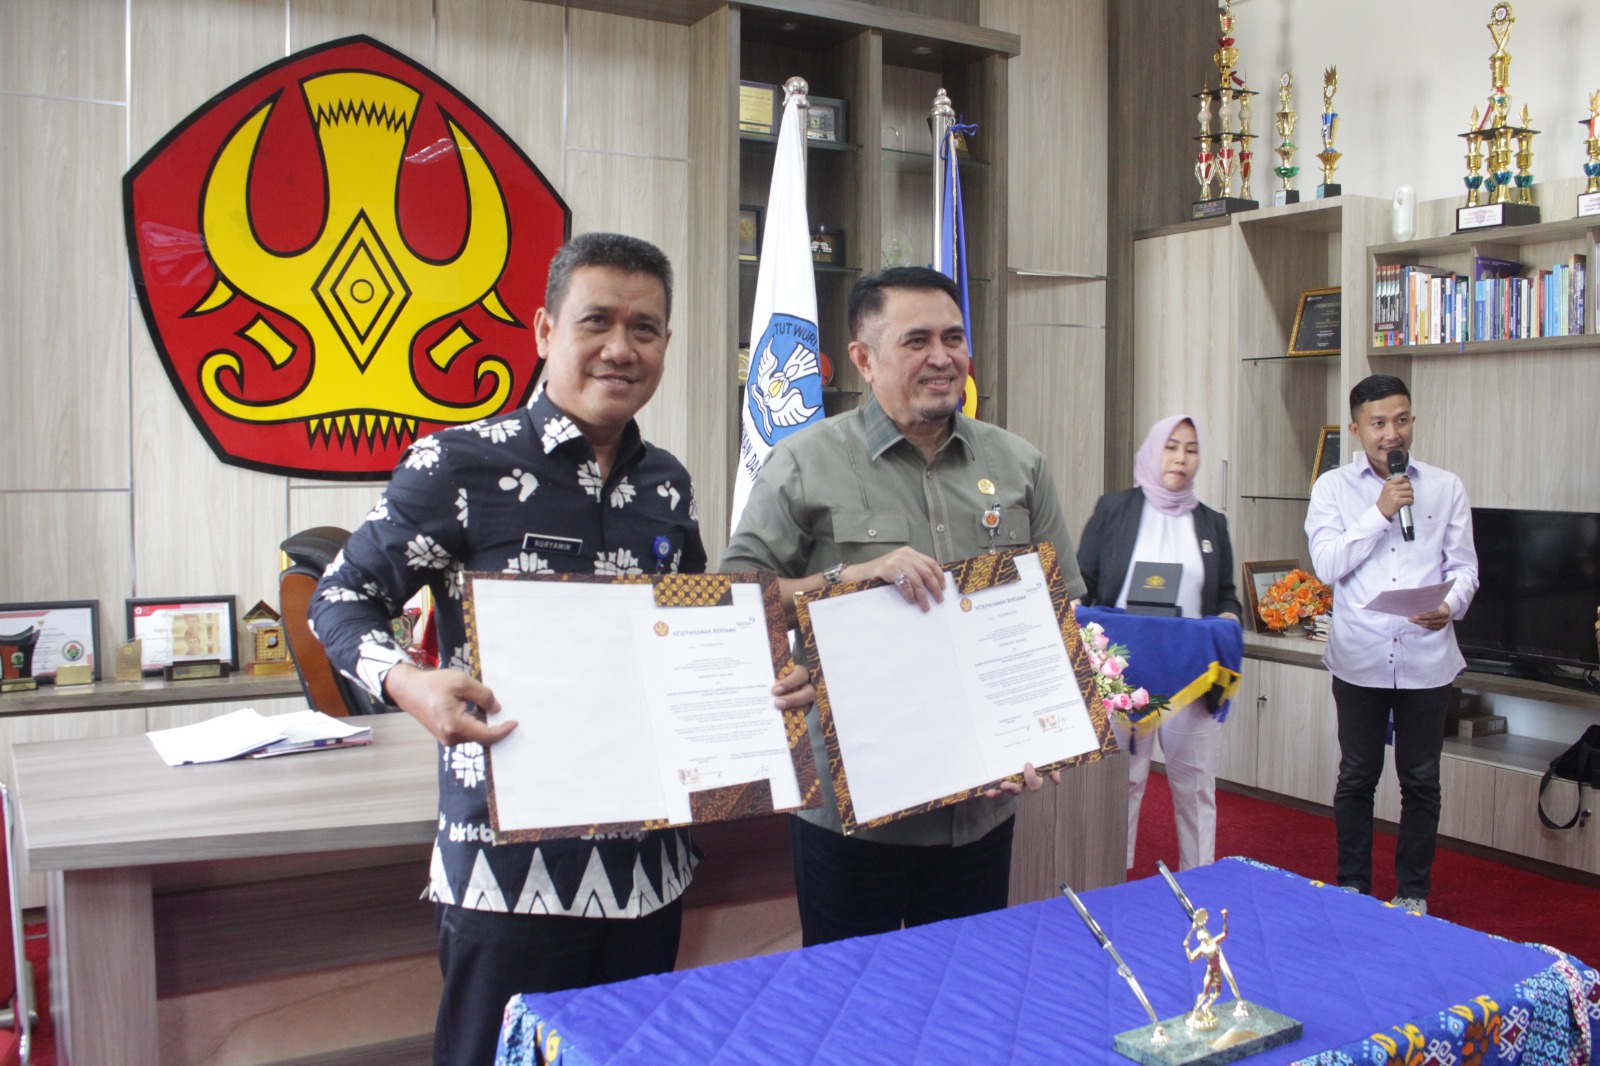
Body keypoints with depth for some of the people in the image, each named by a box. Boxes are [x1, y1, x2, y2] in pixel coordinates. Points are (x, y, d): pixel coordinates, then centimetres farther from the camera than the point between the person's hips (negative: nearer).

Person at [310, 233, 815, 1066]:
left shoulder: (666, 486, 9)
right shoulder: (461, 465, -8)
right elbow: (340, 598, -3)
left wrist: (763, 685, 3)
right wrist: (408, 683, -22)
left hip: (649, 862, 6)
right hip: (510, 862, -5)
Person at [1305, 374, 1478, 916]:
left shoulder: (1446, 488, 6)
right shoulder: (1333, 488, 1)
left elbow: (1464, 567, 5)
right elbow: (1328, 565, -9)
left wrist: (1450, 606, -16)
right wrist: (1380, 512, -15)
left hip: (1427, 657, 1)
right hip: (1360, 657, -1)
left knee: (1421, 781, 10)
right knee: (1357, 777, 11)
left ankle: (1413, 891, 25)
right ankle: (1352, 886, 25)